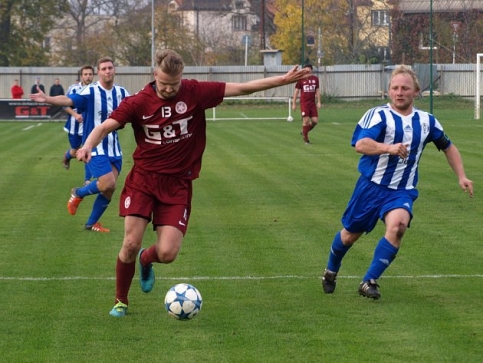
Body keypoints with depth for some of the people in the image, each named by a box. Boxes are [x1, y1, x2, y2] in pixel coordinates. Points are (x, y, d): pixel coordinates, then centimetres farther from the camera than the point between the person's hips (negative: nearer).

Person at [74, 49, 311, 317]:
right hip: (143, 179, 0)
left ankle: (146, 260, 29)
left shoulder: (195, 93, -6)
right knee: (131, 244, -10)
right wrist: (88, 146, -32)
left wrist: (284, 80, -7)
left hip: (177, 184, 1)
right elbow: (106, 126, -11)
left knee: (167, 253, -10)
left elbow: (242, 88, -4)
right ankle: (121, 302, 16)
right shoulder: (139, 102, -7)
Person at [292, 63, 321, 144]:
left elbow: (317, 90, 12)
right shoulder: (301, 79, -3)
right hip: (304, 103, -4)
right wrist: (294, 103, 1)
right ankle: (306, 139, 4)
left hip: (313, 103, 4)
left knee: (315, 121, -1)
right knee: (306, 120, -8)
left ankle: (304, 132, 24)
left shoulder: (315, 79, 7)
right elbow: (296, 91, 2)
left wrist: (319, 102, 5)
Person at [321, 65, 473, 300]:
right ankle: (330, 272, 44)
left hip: (402, 191, 2)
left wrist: (461, 176, 12)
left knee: (397, 226, -28)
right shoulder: (378, 115, -12)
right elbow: (360, 144, -30)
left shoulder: (426, 121, 3)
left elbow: (448, 147, 20)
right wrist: (389, 148, -46)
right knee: (350, 234, 12)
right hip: (371, 186, -2)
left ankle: (369, 281, -17)